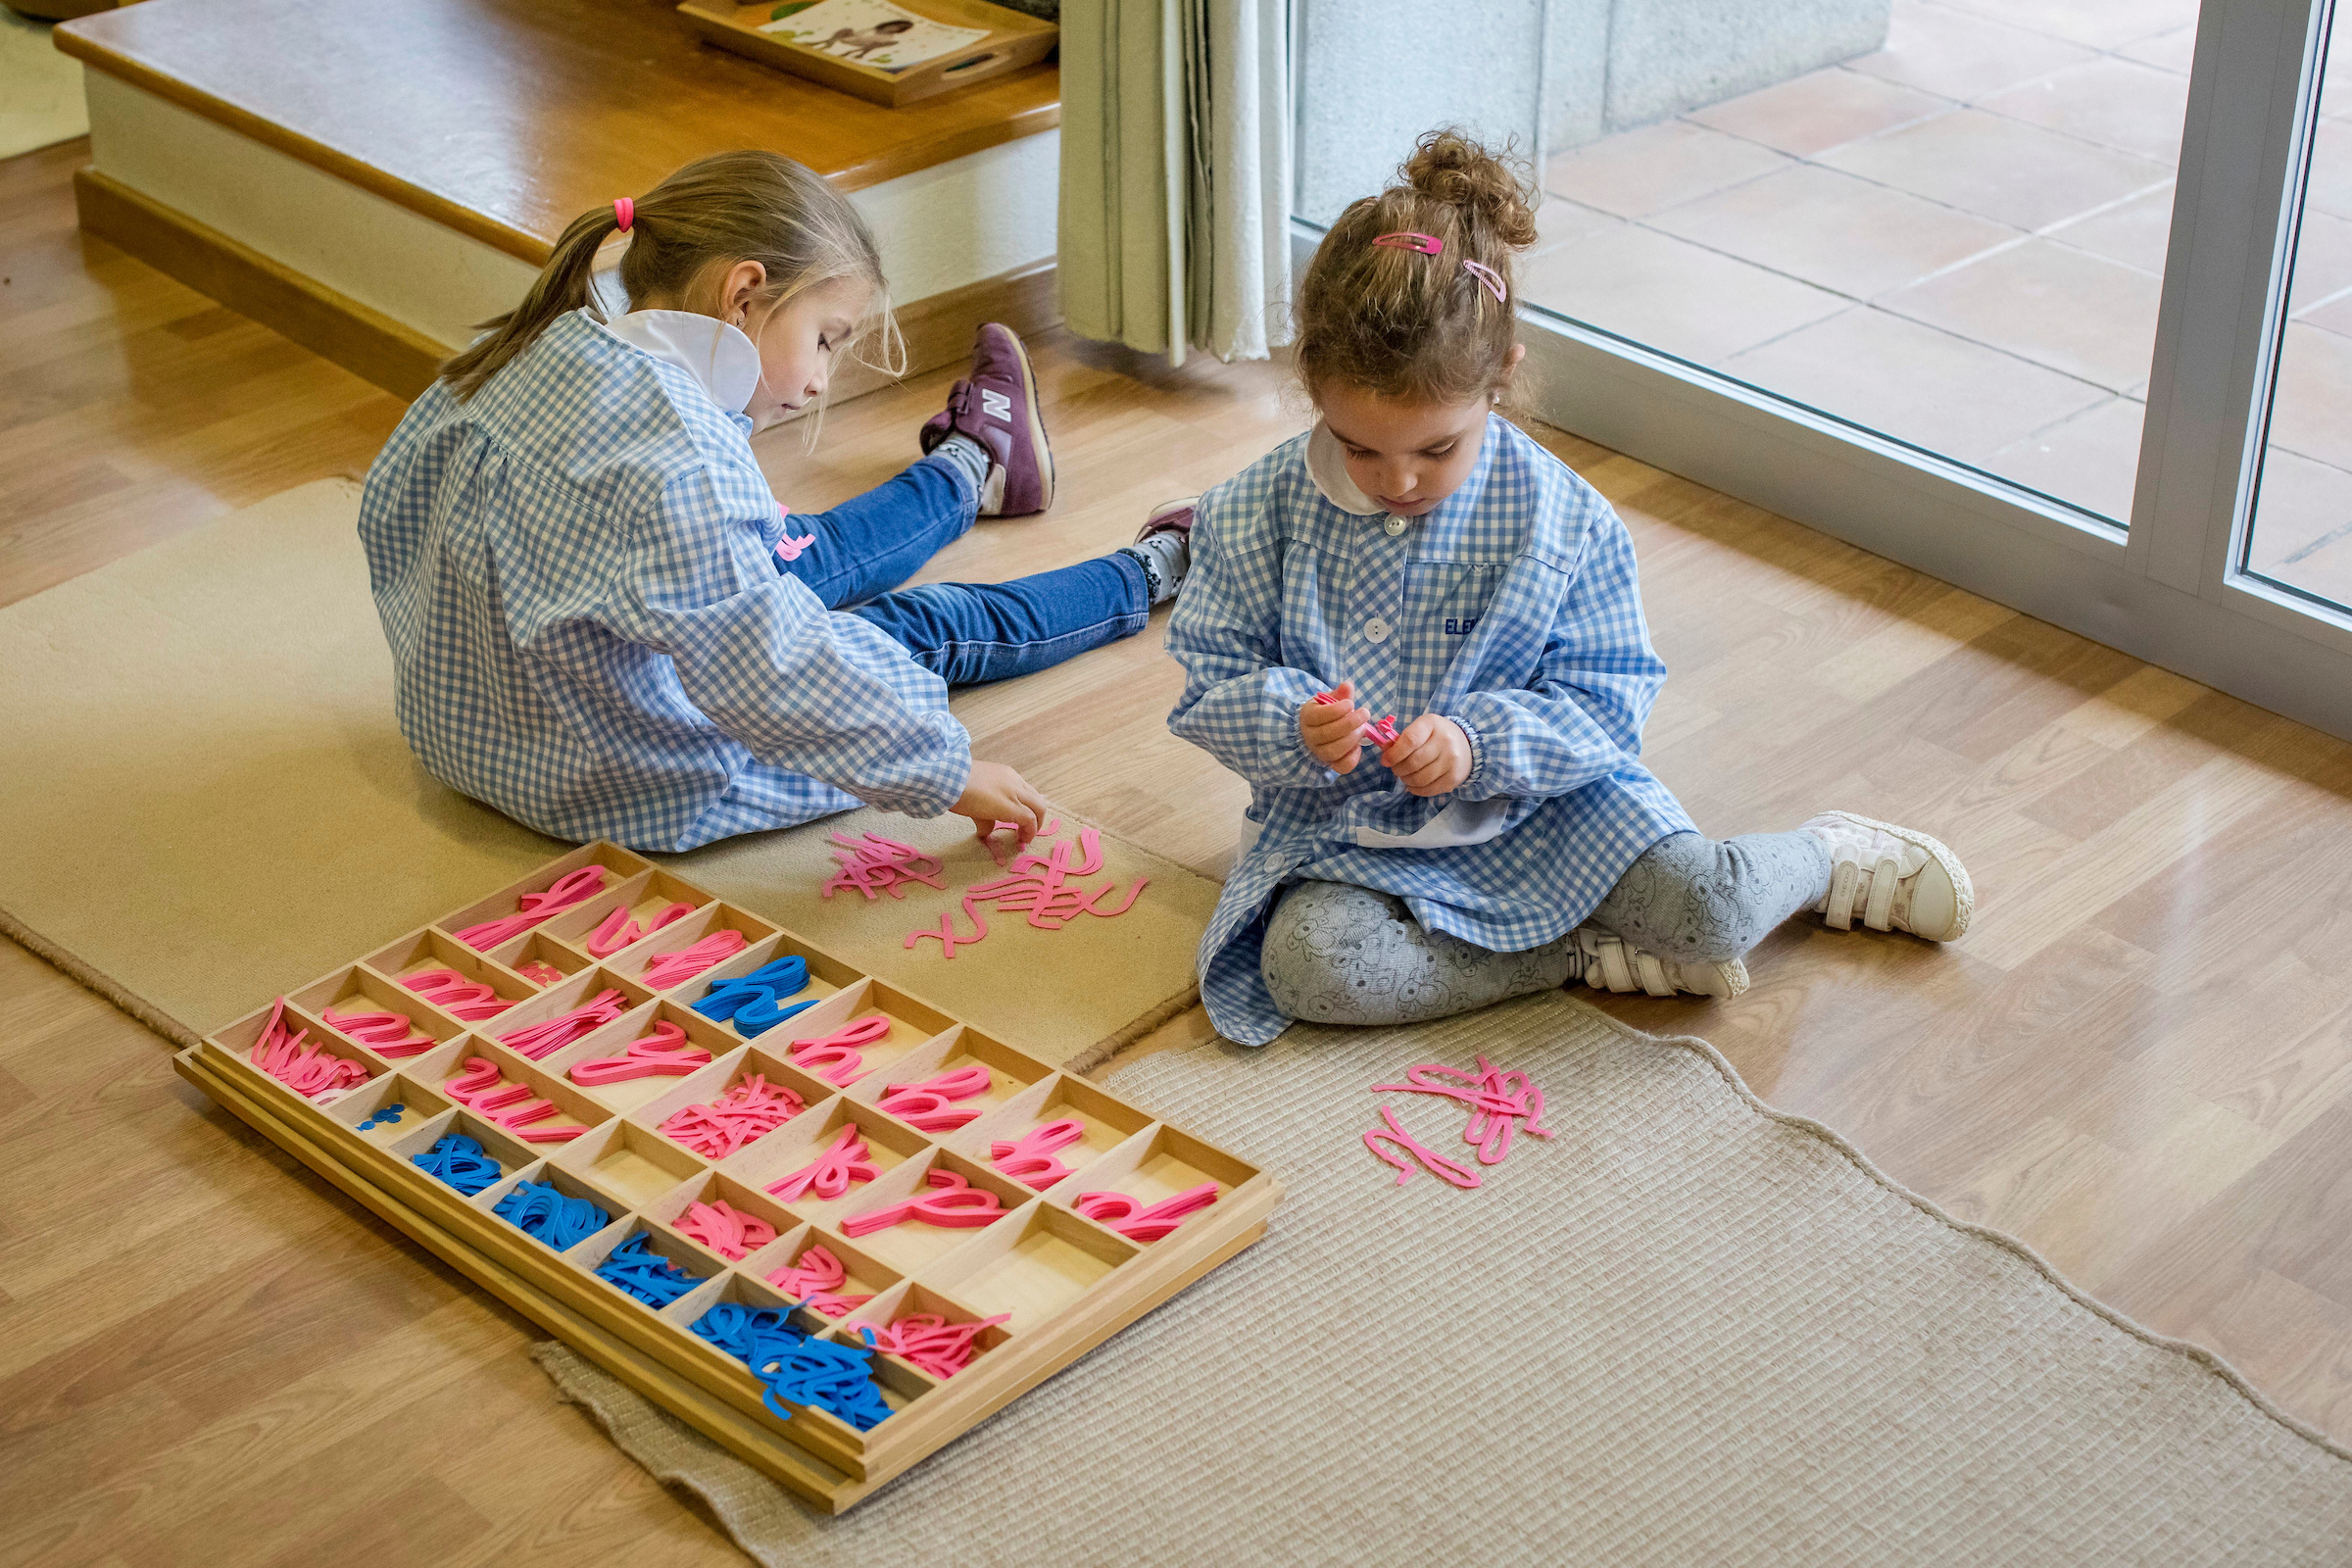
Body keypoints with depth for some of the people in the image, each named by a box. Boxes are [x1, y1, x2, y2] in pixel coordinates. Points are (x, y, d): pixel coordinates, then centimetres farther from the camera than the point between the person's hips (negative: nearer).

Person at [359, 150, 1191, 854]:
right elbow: (773, 674, -37)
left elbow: (391, 501, 7)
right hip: (636, 788, -8)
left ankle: (968, 471, 56)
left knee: (805, 553, 28)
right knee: (922, 630, 10)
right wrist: (948, 771, -27)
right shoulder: (674, 457, -35)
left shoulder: (534, 351, -8)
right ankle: (1146, 577, 34)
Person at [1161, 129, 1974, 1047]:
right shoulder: (1253, 519, -11)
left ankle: (1832, 858, 16)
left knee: (1707, 910, -21)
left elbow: (1603, 706, -9)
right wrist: (1295, 726, -28)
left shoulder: (1562, 520, -13)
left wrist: (1478, 743, -28)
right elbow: (1215, 687, -5)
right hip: (1347, 833, 1)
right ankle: (1581, 955, -14)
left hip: (1537, 806, -1)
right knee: (1307, 964, -30)